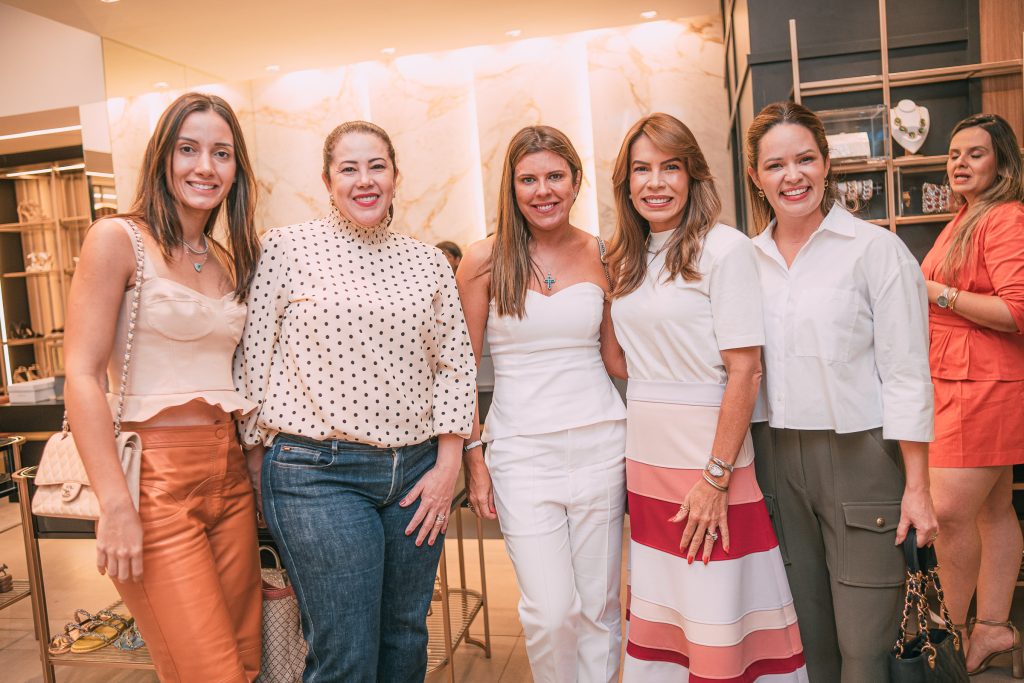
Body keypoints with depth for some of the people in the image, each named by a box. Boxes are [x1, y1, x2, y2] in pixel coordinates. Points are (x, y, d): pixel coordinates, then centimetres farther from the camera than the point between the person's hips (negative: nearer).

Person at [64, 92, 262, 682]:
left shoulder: (232, 261, 14)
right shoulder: (119, 240, -5)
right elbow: (82, 376, -11)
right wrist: (116, 506, -17)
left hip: (229, 473, 6)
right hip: (155, 475, -6)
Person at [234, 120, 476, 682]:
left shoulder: (428, 262, 9)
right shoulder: (286, 248, -2)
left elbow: (455, 364, 8)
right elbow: (252, 360, -1)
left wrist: (447, 467, 2)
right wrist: (260, 461, 0)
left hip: (416, 472, 4)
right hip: (318, 472, -4)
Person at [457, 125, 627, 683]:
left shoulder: (600, 255, 5)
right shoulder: (484, 260, -2)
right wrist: (473, 456, -3)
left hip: (600, 443, 2)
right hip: (521, 449, -2)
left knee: (599, 606, 11)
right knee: (551, 612, -4)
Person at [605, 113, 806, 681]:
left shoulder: (724, 248, -10)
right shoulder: (630, 259, 11)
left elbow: (745, 370, -14)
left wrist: (717, 477, -17)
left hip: (708, 453, -6)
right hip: (645, 458, 6)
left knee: (718, 614, 4)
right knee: (657, 606, 15)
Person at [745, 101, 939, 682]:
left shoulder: (876, 248, -6)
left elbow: (906, 374, -7)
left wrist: (916, 486, -10)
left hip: (860, 455, -4)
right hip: (776, 459, 4)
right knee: (807, 636, 16)